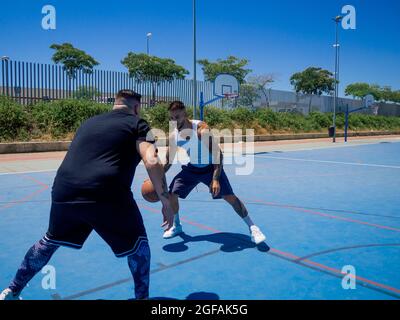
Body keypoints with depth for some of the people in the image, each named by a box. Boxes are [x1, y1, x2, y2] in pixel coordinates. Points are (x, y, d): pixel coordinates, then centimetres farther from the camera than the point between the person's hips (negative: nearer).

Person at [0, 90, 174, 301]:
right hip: (106, 195, -6)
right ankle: (142, 296, 23)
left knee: (50, 241, 31)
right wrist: (166, 202, -3)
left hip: (63, 191, 6)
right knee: (138, 243, 18)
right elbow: (152, 162, -9)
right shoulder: (136, 123, 7)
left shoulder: (89, 122, 24)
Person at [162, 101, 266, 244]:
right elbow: (168, 161, 2)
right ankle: (176, 226, 22)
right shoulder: (173, 136, -12)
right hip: (192, 168, 5)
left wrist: (215, 179, -36)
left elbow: (218, 154, -29)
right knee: (172, 194, -1)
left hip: (210, 167, -5)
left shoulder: (201, 129, -29)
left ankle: (252, 228, 0)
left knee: (229, 196, -13)